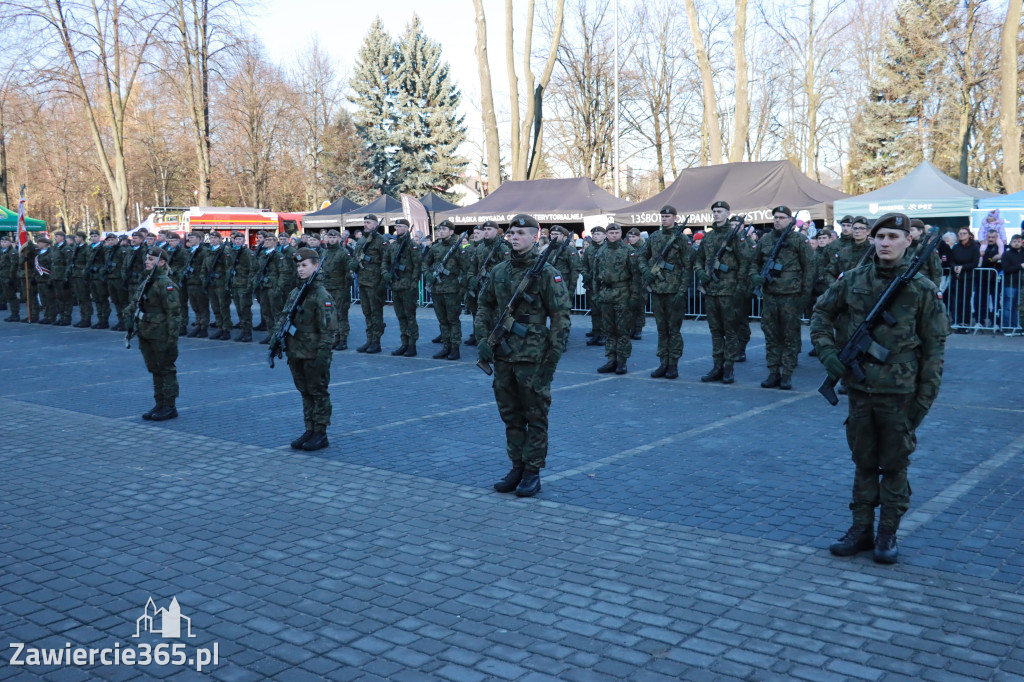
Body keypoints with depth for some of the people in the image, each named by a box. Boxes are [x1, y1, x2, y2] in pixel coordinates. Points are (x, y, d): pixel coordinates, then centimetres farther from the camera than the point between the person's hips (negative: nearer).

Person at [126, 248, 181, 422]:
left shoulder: (165, 284, -15)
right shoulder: (145, 282, 13)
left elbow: (173, 312, -19)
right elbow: (134, 301, 26)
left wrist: (172, 338, -22)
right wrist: (128, 313, 8)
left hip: (161, 336, -9)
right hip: (146, 335, 9)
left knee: (166, 370, -1)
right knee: (155, 370, 15)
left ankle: (170, 407, 7)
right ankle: (159, 405, 24)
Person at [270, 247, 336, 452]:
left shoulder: (321, 295, -12)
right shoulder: (295, 293, 12)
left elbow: (329, 329, -16)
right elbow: (282, 318, 15)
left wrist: (322, 354, -21)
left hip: (314, 355, -7)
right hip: (296, 353, 7)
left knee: (319, 393, 2)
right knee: (305, 393, 14)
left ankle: (320, 434, 9)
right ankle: (309, 430, 23)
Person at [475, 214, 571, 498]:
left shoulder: (547, 274, -8)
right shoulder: (499, 271, 8)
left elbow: (560, 318, -9)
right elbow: (484, 307, 16)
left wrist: (552, 358, -13)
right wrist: (483, 339, 3)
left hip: (532, 358, -5)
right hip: (503, 357, 6)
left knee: (535, 417, 4)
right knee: (510, 416, 13)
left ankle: (533, 472, 13)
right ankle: (517, 467, 25)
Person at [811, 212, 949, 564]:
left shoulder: (922, 290, -6)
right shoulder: (853, 281, 0)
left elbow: (934, 348, -4)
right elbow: (821, 313, 14)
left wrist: (924, 398, -7)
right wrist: (826, 351, -2)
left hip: (899, 393, -3)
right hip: (859, 389, 3)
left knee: (894, 466, 8)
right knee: (863, 462, 13)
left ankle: (888, 534, 20)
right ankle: (861, 528, 24)